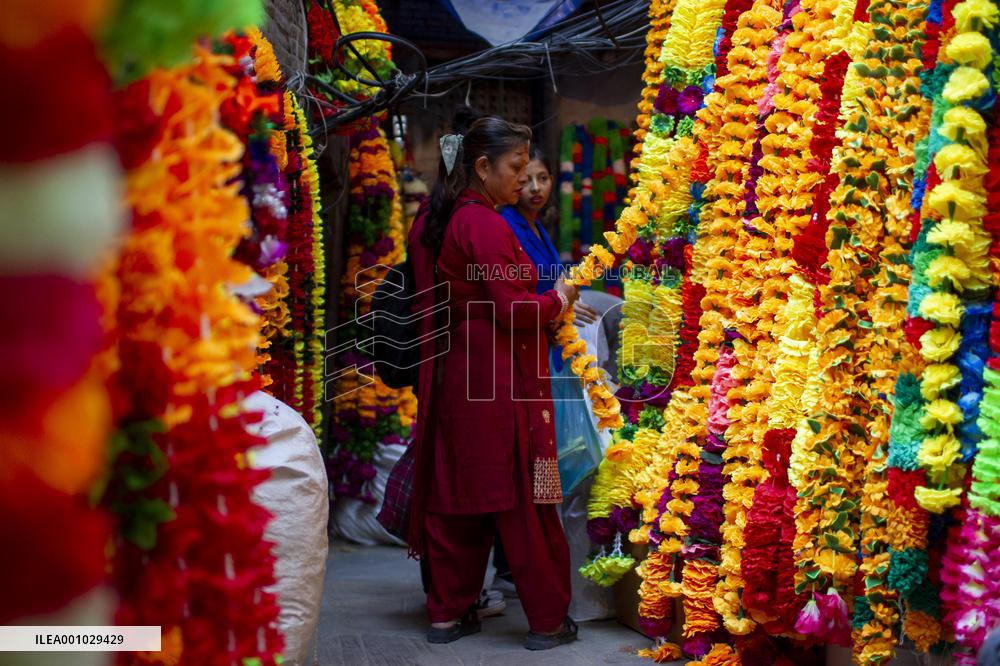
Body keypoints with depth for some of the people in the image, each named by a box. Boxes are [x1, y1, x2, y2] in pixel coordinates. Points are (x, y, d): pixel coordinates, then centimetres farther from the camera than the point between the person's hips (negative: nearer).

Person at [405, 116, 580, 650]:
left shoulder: (432, 223, 11)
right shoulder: (485, 225, -16)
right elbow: (514, 309, -20)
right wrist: (558, 299, -1)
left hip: (450, 377, 9)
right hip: (499, 383, -9)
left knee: (455, 493, 13)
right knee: (524, 500, 0)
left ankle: (448, 612, 20)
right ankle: (547, 621, 8)